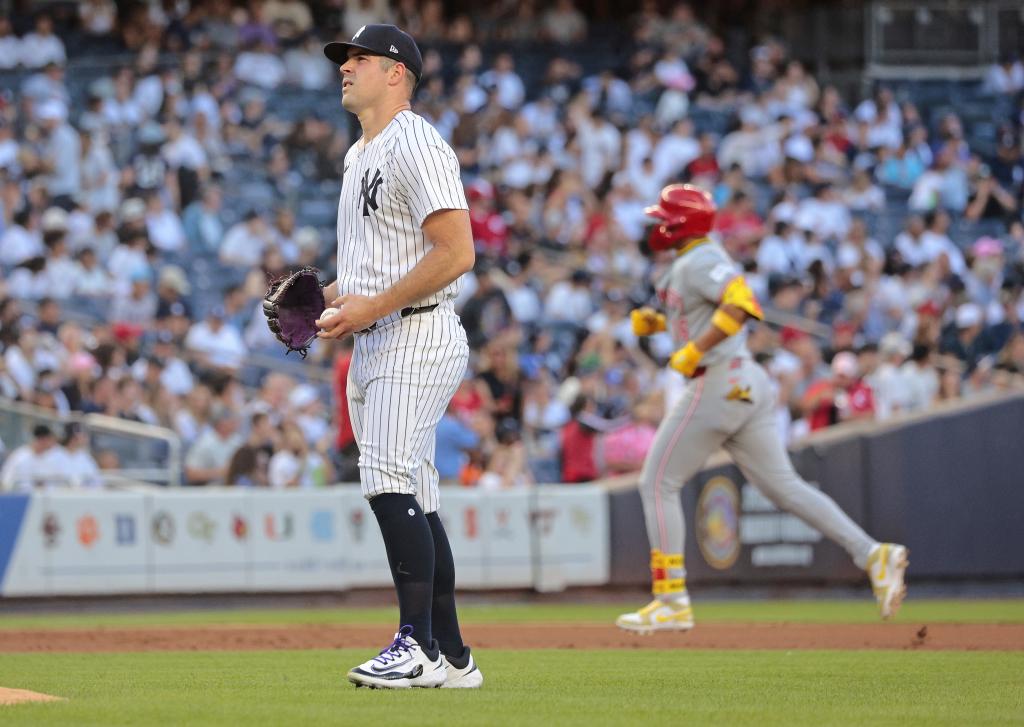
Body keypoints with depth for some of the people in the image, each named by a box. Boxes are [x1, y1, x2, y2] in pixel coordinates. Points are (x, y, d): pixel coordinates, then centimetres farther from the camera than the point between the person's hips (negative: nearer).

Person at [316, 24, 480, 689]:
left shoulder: (415, 145, -11)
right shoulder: (360, 155, 20)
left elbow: (456, 254, -20)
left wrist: (373, 306, -20)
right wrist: (332, 297, 10)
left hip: (418, 338, -10)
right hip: (372, 347, 10)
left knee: (389, 480, -20)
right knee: (413, 502, 9)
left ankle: (419, 646, -22)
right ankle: (452, 657, 12)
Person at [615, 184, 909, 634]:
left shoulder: (698, 262, -10)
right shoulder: (693, 263, 20)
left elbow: (741, 303, -26)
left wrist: (693, 350, -24)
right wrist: (657, 323, 17)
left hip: (717, 386, -10)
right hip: (749, 386, 10)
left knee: (658, 484, -1)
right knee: (783, 485, 5)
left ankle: (671, 602, -2)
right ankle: (872, 554, -6)